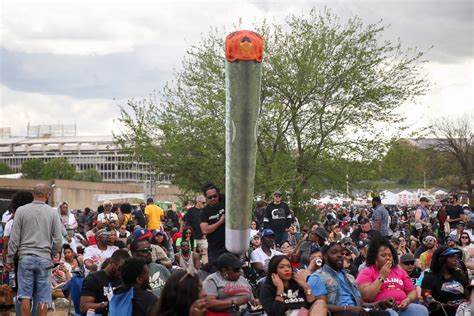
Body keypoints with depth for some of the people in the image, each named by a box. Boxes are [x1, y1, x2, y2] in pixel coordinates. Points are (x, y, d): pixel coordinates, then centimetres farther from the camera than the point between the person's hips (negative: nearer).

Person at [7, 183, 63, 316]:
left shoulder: (21, 210, 0)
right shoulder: (53, 213, 1)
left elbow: (14, 238, 0)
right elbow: (57, 239, 1)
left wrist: (9, 260, 7)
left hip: (26, 257, 0)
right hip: (44, 258, 0)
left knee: (25, 295, 3)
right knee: (43, 297, 4)